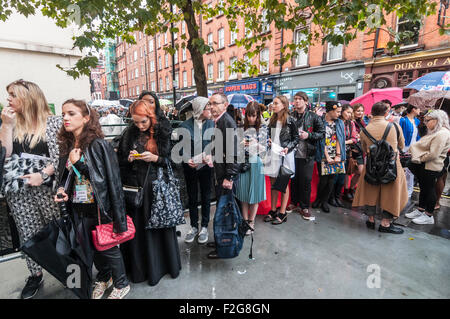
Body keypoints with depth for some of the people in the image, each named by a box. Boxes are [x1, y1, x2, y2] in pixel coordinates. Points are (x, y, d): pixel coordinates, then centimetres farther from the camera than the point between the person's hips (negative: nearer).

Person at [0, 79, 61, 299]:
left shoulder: (53, 122, -3)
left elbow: (60, 156, -8)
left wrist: (43, 174, -18)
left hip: (46, 187, -4)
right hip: (18, 189, 5)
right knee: (28, 234, 13)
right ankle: (35, 275, 29)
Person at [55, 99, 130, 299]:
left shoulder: (98, 145, -16)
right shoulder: (67, 145, 4)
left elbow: (104, 178, -17)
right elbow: (65, 175, 14)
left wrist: (78, 163, -20)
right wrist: (62, 189, -3)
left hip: (98, 207, -6)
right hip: (79, 209, 6)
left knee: (107, 247, 9)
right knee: (90, 247, 20)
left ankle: (122, 285, 32)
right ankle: (104, 278, 45)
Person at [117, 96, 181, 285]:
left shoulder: (165, 133, -5)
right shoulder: (129, 134, 3)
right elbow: (120, 162, 11)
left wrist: (155, 158, -17)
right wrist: (129, 159, -10)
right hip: (135, 187, 2)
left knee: (161, 226, 8)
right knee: (139, 229, 8)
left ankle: (166, 264, 30)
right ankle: (141, 267, 28)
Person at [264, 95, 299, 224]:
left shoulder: (290, 121, -6)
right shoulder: (272, 120, 10)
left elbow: (296, 138, -3)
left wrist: (288, 148, -18)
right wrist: (268, 140, 0)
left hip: (284, 155, -5)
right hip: (272, 154, 5)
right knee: (273, 184, 10)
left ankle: (282, 213, 13)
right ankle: (273, 210, 21)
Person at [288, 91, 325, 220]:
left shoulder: (313, 117, 0)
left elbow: (322, 133, 1)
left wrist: (309, 135, -14)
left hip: (307, 154, -2)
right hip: (292, 153, 2)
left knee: (306, 180, 3)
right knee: (294, 179, 11)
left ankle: (304, 207, 17)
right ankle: (294, 202, 28)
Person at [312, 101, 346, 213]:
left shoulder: (339, 123, 9)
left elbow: (339, 139, 3)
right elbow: (322, 141, -8)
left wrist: (338, 155, -6)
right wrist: (327, 157, -10)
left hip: (335, 157, 4)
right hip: (323, 156, -4)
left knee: (331, 179, 4)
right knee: (323, 179, -3)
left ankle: (324, 200, 20)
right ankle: (318, 199, 21)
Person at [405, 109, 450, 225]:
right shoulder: (435, 132, 12)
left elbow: (433, 154, -25)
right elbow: (424, 147, 20)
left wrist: (419, 158, -12)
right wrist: (415, 154, 4)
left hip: (431, 167, -9)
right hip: (424, 165, 9)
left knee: (429, 189, 2)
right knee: (423, 188, 17)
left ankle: (429, 216, 16)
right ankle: (420, 210, 30)